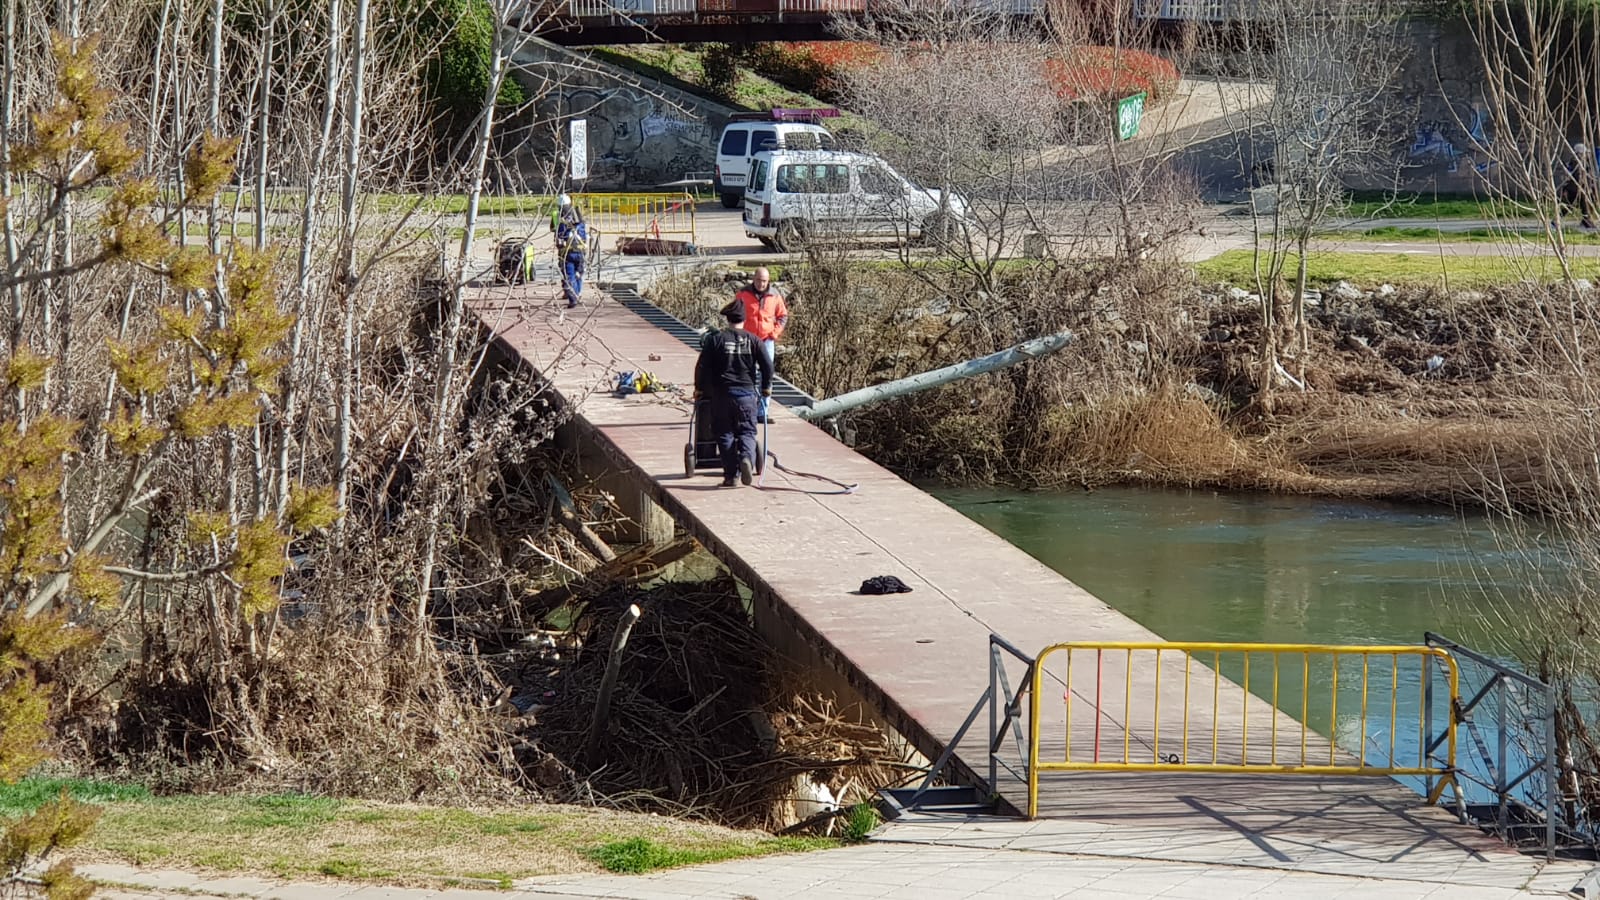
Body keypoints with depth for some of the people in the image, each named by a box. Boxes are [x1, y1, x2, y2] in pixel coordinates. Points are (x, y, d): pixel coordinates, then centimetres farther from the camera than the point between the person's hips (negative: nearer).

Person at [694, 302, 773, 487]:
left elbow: (702, 365, -2)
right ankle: (746, 457, -23)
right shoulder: (751, 340, 3)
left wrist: (699, 388, 10)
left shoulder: (715, 339, -1)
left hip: (721, 394, -1)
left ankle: (731, 475, 3)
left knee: (725, 433, 7)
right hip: (746, 393, 1)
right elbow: (767, 364, 1)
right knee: (747, 431, 8)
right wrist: (766, 387, 15)